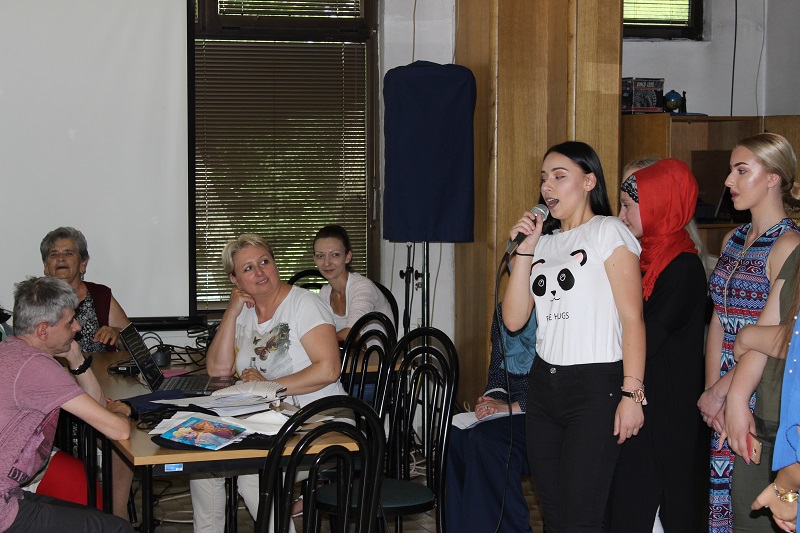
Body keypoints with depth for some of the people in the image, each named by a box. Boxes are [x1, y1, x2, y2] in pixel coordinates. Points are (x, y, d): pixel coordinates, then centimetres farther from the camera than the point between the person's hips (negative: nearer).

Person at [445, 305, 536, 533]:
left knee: (487, 439, -31)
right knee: (456, 436, -18)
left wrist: (511, 407, -18)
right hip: (511, 408, 7)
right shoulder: (502, 313, 15)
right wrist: (492, 399, -2)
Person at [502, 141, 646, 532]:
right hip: (543, 384, 6)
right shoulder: (544, 241, 16)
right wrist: (524, 251, -1)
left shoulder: (608, 231, -3)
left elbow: (632, 317, -10)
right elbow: (513, 320, 7)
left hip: (596, 386, -6)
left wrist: (632, 393, -18)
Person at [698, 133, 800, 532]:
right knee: (720, 495, 10)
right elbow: (719, 323, 10)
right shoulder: (733, 240, 12)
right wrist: (711, 392, 1)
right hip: (724, 396, 7)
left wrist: (721, 392, -12)